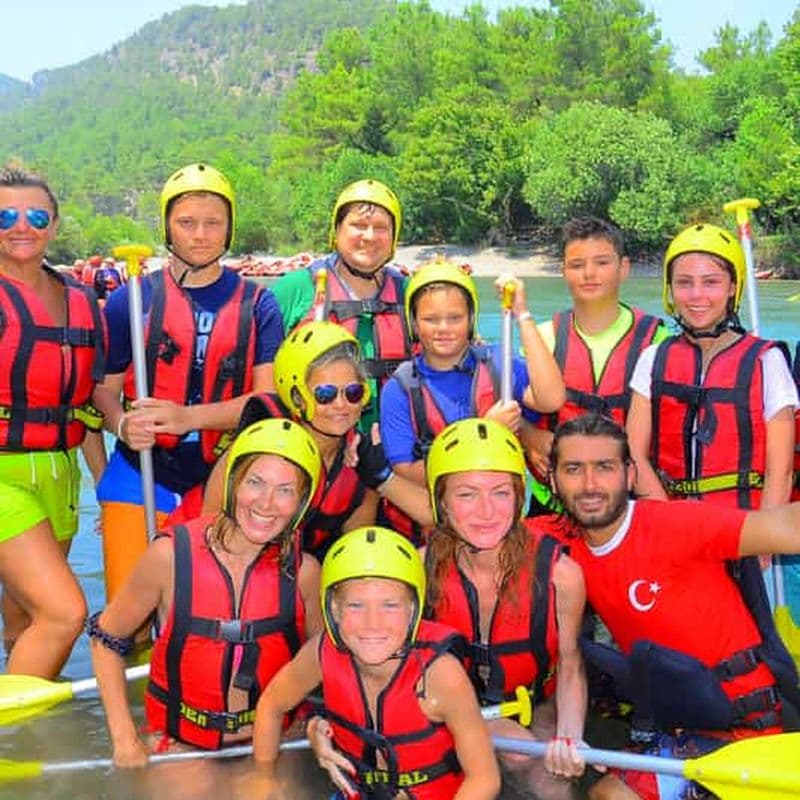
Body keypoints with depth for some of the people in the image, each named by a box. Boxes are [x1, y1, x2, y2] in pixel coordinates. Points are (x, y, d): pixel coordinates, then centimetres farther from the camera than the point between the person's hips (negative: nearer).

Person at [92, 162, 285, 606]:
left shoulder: (257, 305, 4)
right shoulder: (130, 299, 5)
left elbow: (270, 399, -4)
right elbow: (105, 388, 7)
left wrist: (189, 417, -19)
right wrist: (123, 425, -16)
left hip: (222, 482, 1)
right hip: (140, 478, 0)